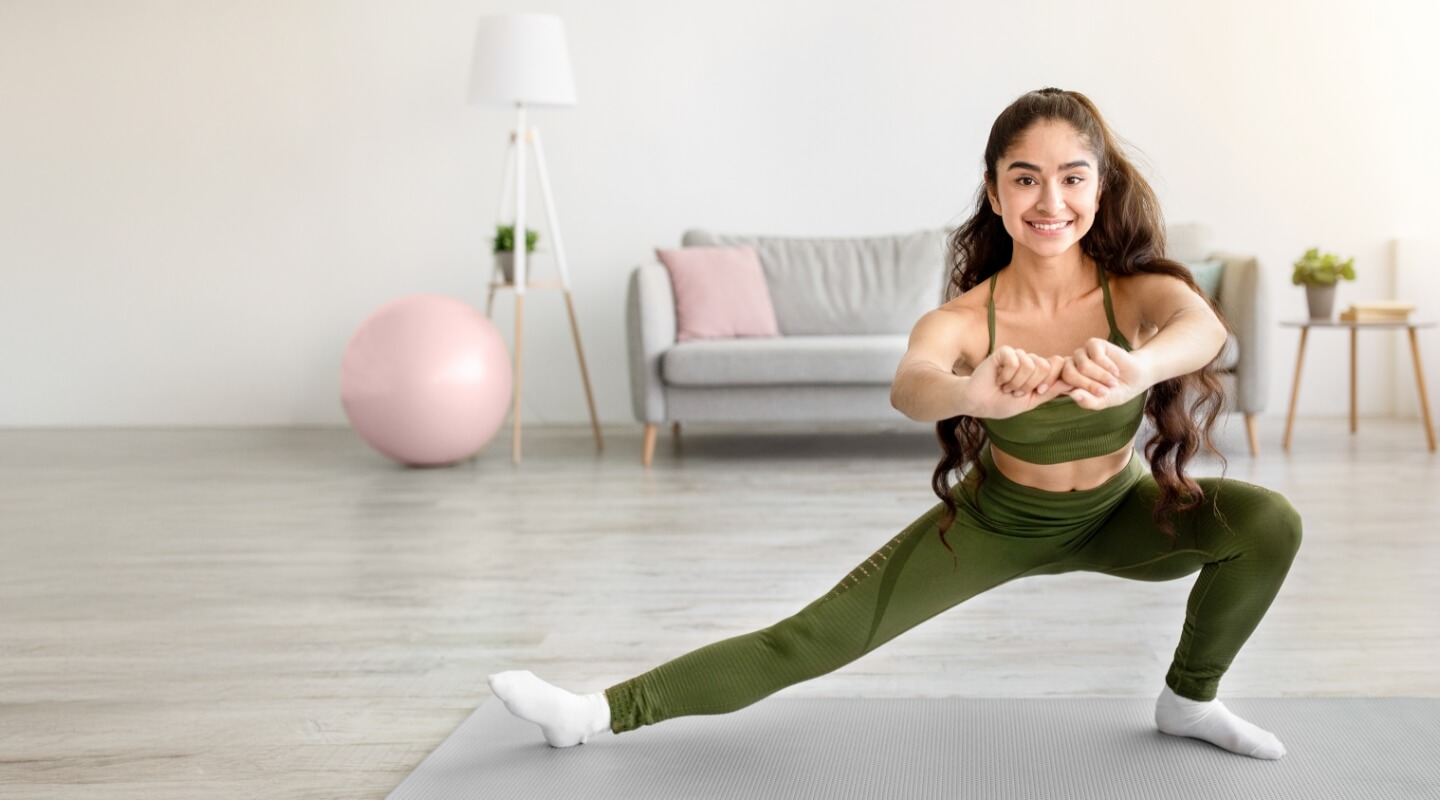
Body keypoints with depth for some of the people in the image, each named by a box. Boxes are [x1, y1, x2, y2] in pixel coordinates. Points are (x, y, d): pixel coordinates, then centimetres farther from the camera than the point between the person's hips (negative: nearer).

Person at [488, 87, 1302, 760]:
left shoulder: (1141, 290, -28)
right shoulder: (963, 319, -30)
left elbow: (1203, 326, -51)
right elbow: (909, 383, -52)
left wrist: (1135, 367, -76)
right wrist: (972, 394, -78)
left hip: (1117, 515, 2)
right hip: (996, 519, -1)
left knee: (1270, 521, -21)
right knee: (819, 632, -7)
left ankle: (1191, 699, 5)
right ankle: (603, 713, 4)